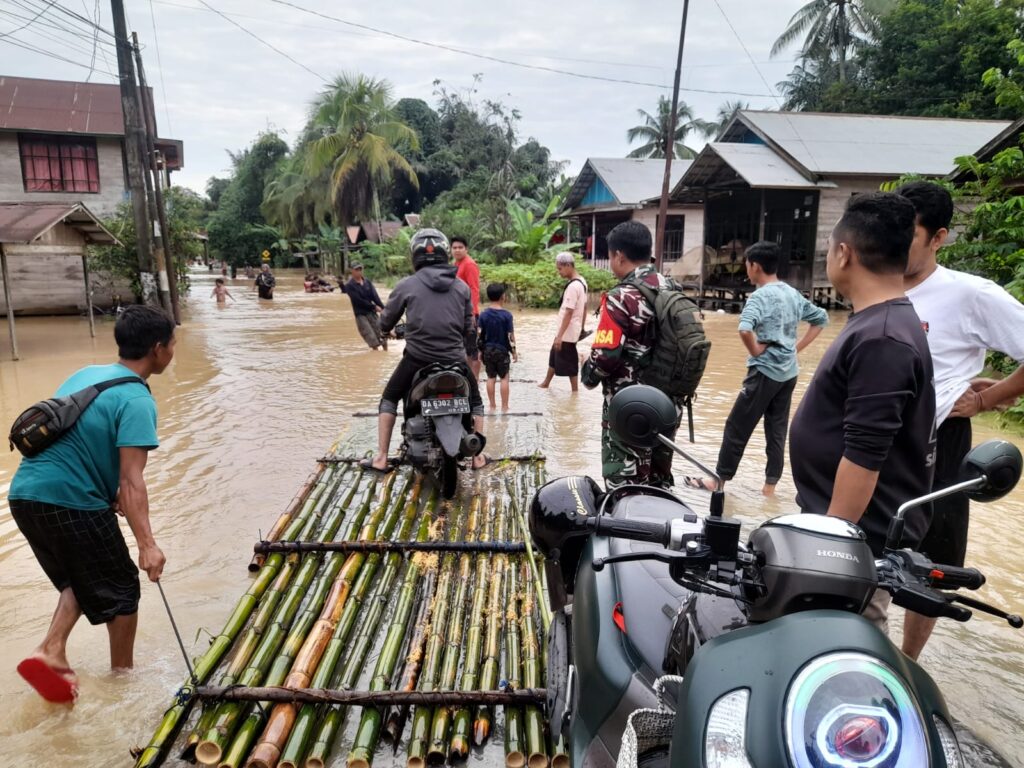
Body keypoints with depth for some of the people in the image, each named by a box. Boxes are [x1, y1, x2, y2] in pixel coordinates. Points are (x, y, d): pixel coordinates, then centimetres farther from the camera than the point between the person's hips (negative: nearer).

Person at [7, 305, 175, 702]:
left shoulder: (86, 374, 11)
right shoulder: (137, 400, -15)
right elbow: (132, 481, -22)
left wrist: (110, 493, 26)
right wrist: (147, 545, -24)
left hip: (25, 492, 8)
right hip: (69, 504, -8)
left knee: (84, 578, 27)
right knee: (120, 588, 11)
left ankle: (51, 650, 11)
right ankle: (123, 676, 26)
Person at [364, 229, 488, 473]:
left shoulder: (406, 285, -3)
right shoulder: (462, 286, 4)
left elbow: (385, 324, 4)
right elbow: (468, 328, 7)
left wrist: (386, 327, 28)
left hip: (417, 358, -1)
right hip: (454, 359, 2)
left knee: (389, 399, 21)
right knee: (475, 402, 25)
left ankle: (381, 459, 17)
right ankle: (478, 456, 22)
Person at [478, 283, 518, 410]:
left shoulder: (483, 315, -3)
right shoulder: (507, 315, -11)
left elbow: (480, 335, -1)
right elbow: (510, 335, -10)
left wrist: (480, 350, 10)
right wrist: (514, 351, 0)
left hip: (488, 350, 3)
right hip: (502, 350, -3)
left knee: (491, 377, 10)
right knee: (504, 378, 5)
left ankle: (492, 406, 14)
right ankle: (504, 406, 6)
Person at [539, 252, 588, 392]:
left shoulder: (573, 286, -23)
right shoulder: (581, 282, 7)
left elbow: (568, 313, -25)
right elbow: (584, 307, 15)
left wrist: (560, 335, -23)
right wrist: (581, 327, 22)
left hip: (567, 333, -10)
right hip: (572, 330, 10)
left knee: (569, 363, 2)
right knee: (554, 355, 23)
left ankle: (575, 391, 13)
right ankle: (546, 383, 39)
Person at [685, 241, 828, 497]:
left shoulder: (760, 296, -15)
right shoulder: (794, 294, 9)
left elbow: (745, 329, -32)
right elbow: (821, 318, 20)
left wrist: (756, 351, -15)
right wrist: (797, 348, 13)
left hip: (765, 372, -8)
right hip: (789, 372, 8)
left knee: (737, 427, 2)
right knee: (777, 429, 11)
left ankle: (720, 479, 11)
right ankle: (770, 484, 17)